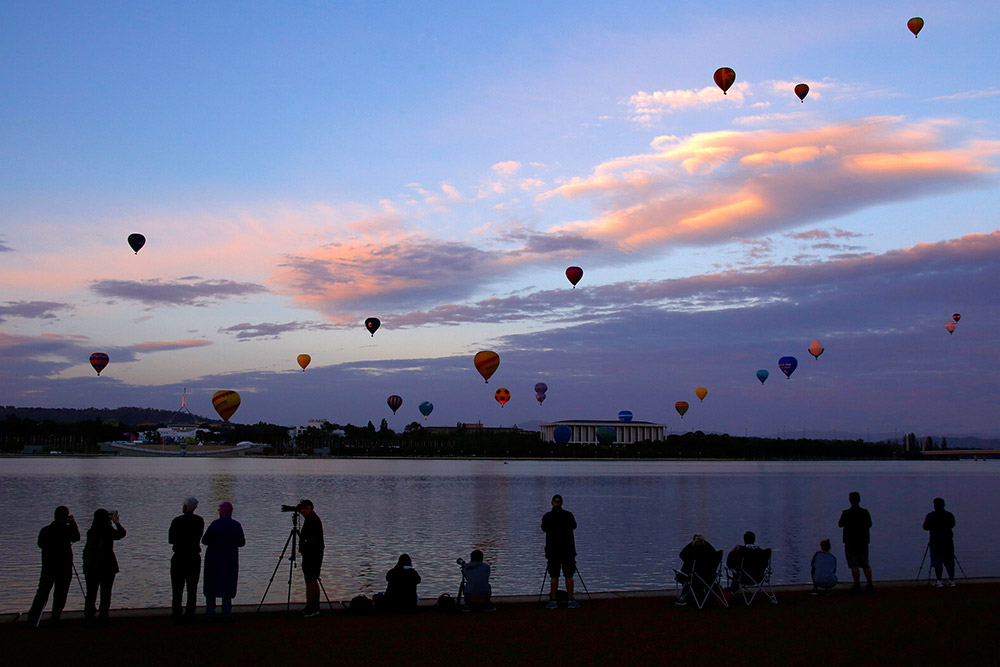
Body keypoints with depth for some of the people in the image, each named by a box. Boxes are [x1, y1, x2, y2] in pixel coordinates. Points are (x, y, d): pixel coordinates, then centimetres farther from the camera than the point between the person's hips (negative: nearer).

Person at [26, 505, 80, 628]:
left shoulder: (45, 530, 1)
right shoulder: (67, 529, -9)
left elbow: (40, 544, 16)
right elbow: (76, 538, 10)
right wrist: (73, 522, 16)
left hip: (47, 568, 3)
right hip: (64, 568, -3)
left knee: (42, 594, 9)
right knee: (60, 595, 6)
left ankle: (32, 621, 4)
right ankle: (55, 622, 5)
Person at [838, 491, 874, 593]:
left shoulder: (846, 513, -13)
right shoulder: (865, 512, -2)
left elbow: (840, 524, 1)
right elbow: (869, 524, 12)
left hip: (851, 543, -4)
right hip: (863, 542, 4)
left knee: (854, 566, -1)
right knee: (865, 564, 13)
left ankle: (857, 585, -3)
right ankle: (870, 585, 9)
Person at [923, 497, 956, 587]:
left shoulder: (930, 516, -7)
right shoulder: (950, 515, 2)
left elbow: (925, 527, -1)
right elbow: (952, 525, 17)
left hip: (935, 543, -3)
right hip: (948, 543, 3)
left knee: (937, 563, -1)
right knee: (950, 563, 9)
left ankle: (939, 581, -5)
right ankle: (952, 580, 11)